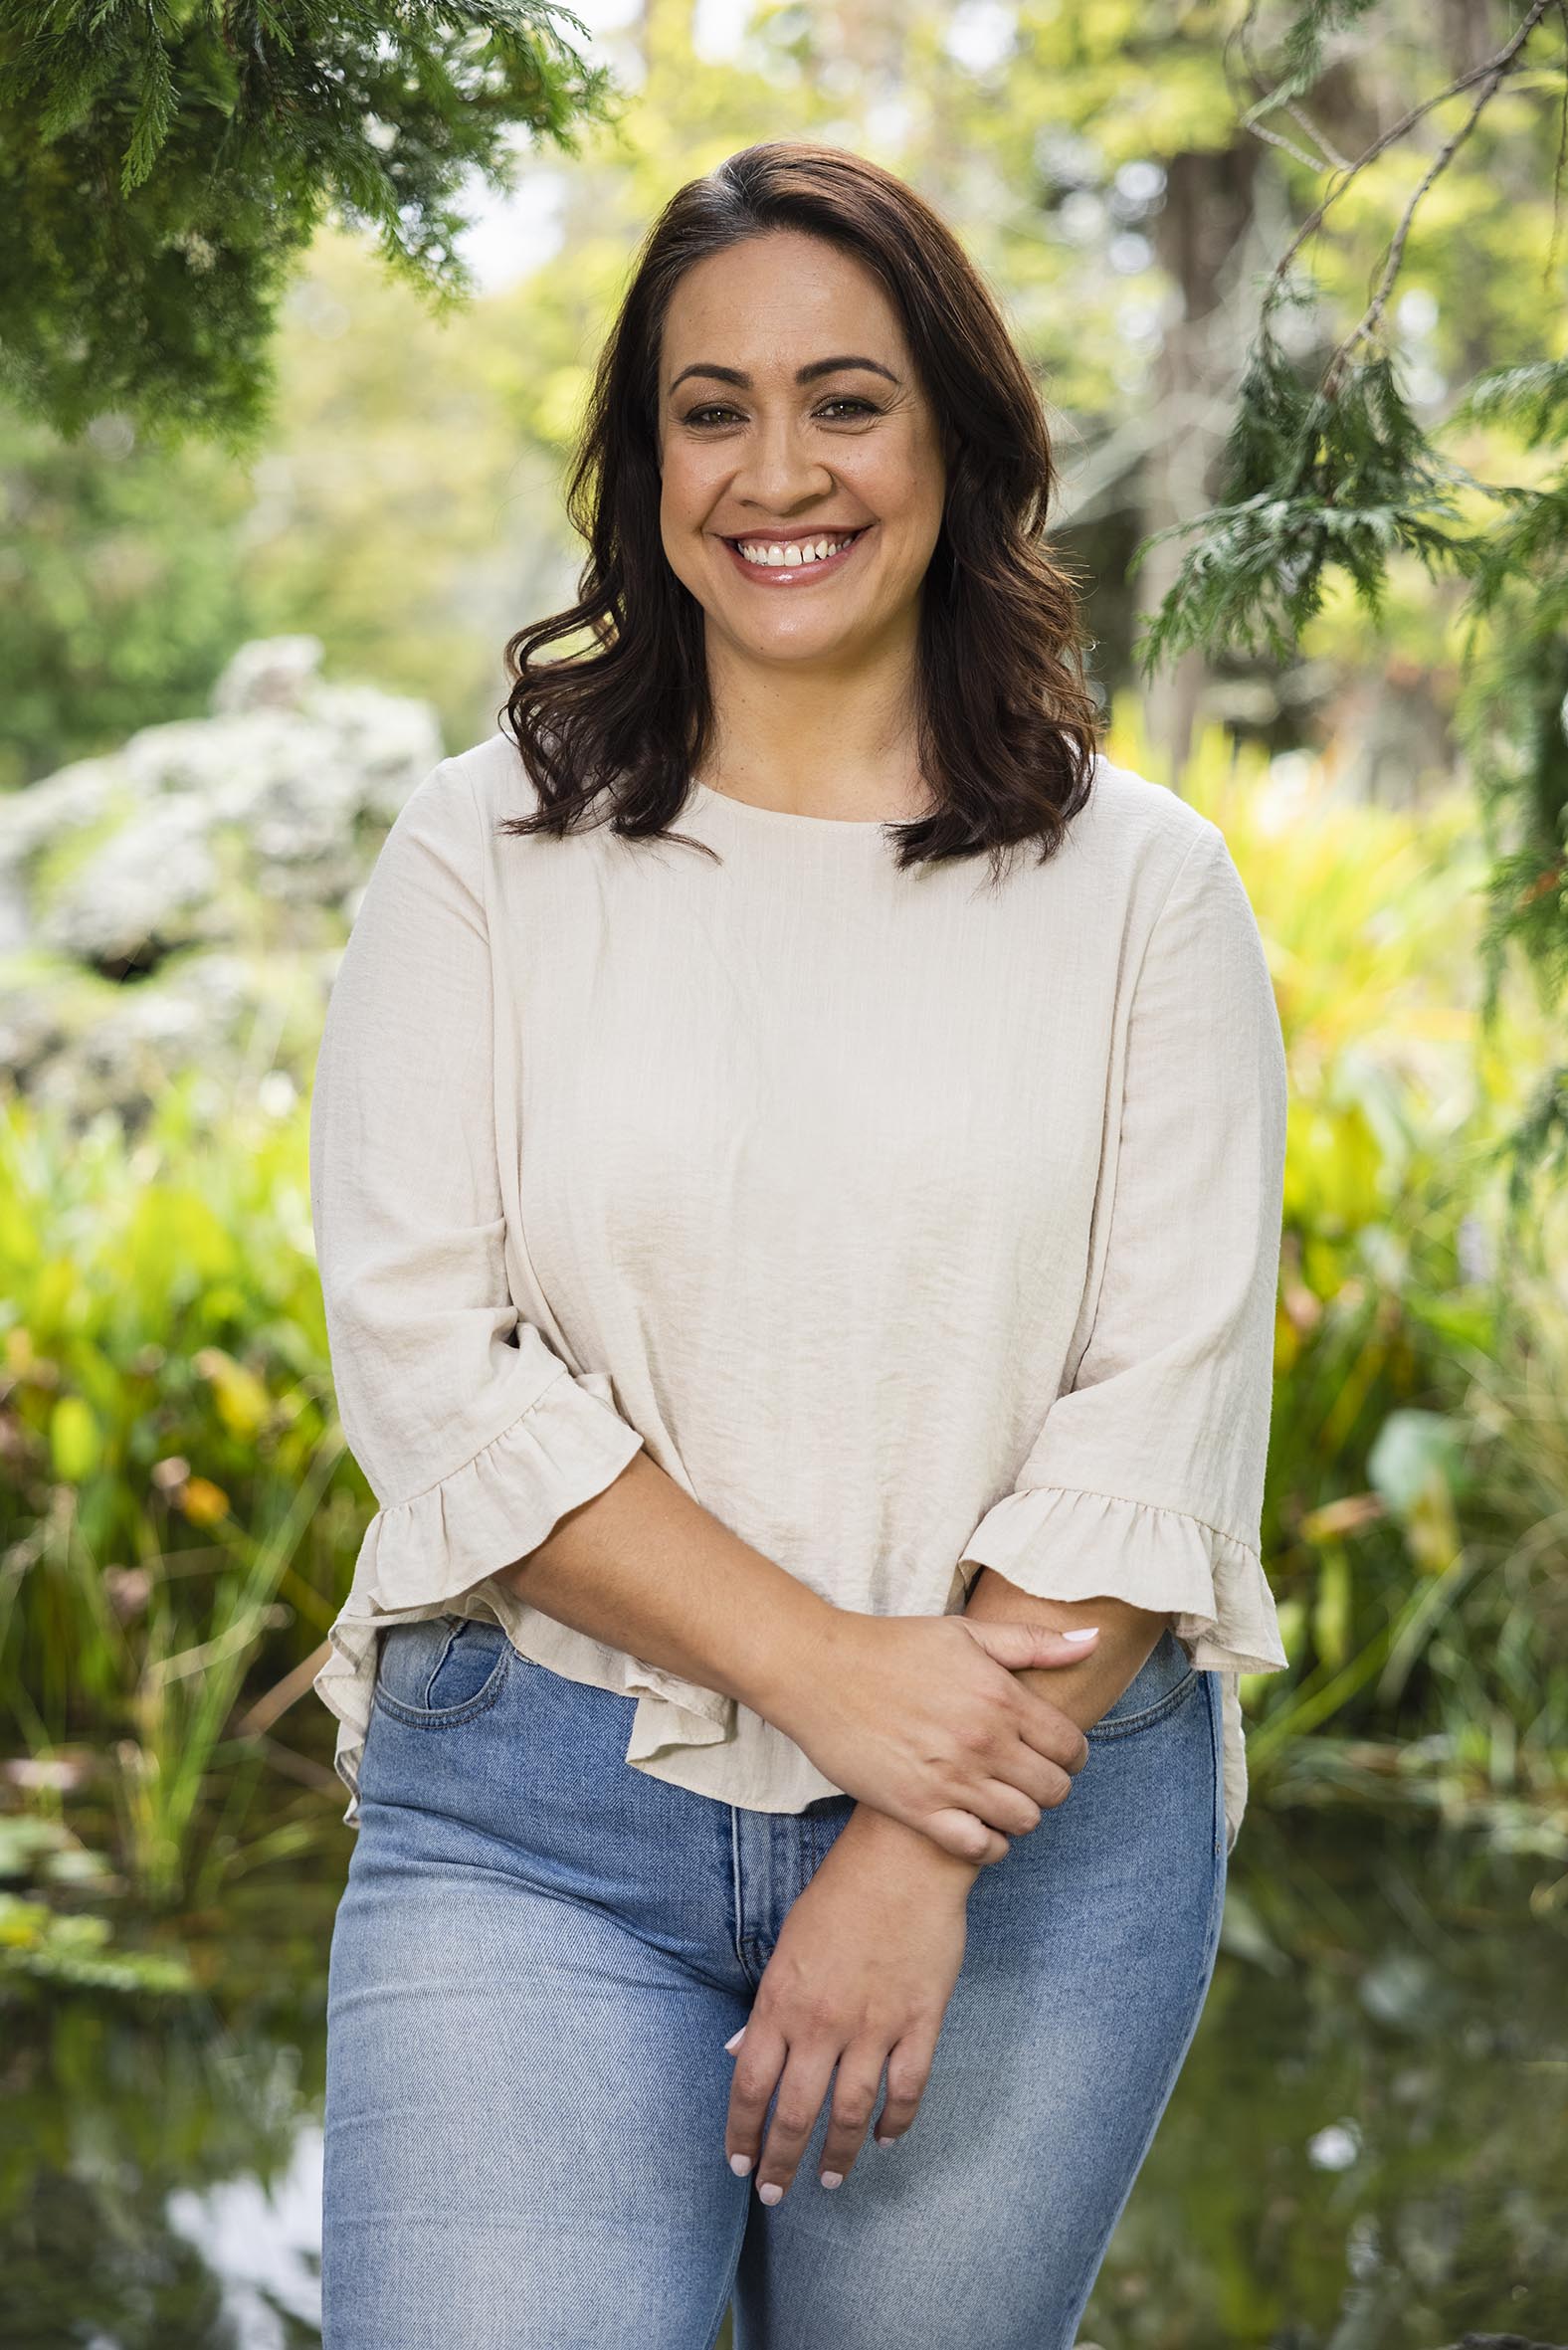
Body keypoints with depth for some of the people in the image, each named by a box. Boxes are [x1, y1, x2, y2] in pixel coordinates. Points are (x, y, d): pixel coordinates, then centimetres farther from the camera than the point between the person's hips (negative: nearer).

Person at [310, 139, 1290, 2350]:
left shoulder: (1142, 886, 3)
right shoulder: (483, 856, 3)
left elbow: (1170, 1407, -3)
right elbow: (425, 1354, -5)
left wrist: (926, 1858, -12)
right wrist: (828, 1672, -15)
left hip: (1035, 1804, 1)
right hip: (538, 1823, 0)